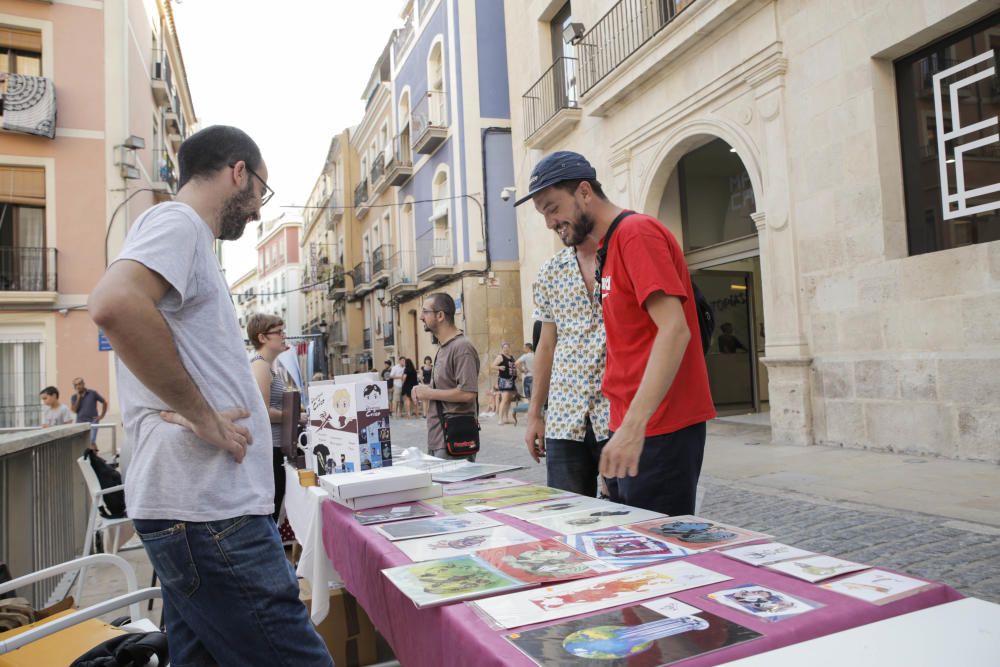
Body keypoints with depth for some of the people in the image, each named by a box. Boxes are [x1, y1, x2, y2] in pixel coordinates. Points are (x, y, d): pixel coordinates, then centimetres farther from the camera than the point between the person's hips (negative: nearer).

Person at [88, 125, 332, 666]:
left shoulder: (186, 235, 21)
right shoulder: (176, 221, -7)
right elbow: (115, 305, -28)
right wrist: (201, 415, -20)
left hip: (201, 506, 10)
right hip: (209, 513, -10)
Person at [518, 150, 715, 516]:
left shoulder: (637, 232, -11)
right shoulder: (607, 250, 16)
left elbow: (674, 330, -22)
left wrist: (633, 425, -27)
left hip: (660, 430, -9)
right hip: (629, 426, 9)